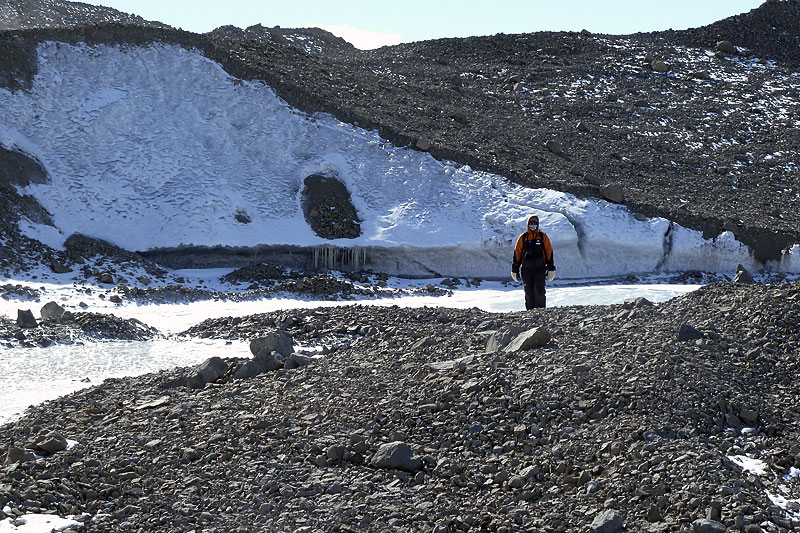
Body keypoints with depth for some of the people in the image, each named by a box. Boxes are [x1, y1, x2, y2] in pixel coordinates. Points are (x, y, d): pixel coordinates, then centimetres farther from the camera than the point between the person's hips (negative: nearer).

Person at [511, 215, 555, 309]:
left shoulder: (543, 237, 7)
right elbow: (517, 254, 11)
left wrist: (551, 269, 2)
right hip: (527, 269, 2)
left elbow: (549, 253, 7)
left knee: (539, 290, -13)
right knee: (529, 293, 1)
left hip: (540, 269, -2)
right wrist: (514, 270, 7)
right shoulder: (523, 238, 9)